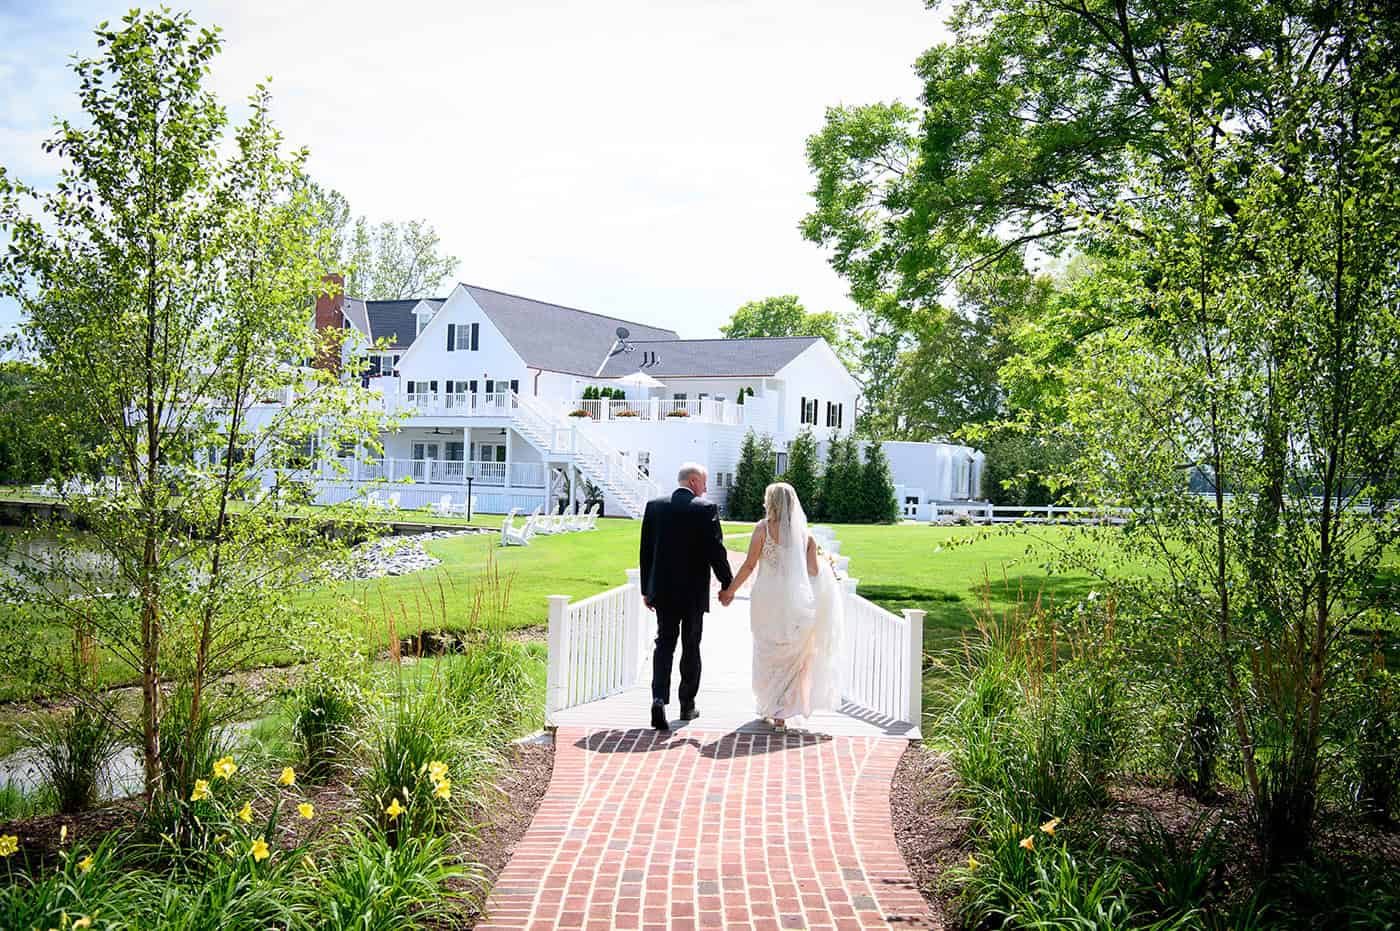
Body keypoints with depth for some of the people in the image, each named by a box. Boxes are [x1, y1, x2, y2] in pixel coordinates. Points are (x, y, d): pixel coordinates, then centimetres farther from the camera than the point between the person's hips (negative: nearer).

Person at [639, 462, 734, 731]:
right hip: (694, 591, -3)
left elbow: (645, 550, 5)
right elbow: (716, 551, -12)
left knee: (664, 645, 7)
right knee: (691, 647, 12)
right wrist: (727, 585, 0)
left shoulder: (654, 506, 2)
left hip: (662, 590, 3)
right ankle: (687, 705, 22)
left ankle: (659, 700, -13)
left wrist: (647, 589, 12)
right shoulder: (706, 508, -10)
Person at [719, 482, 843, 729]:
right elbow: (813, 570, 2)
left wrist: (730, 590, 5)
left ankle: (770, 707, 22)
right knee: (793, 656, 11)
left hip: (768, 598, -2)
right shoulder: (804, 533, 3)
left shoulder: (763, 528, -6)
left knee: (768, 655, 14)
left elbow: (749, 565, -5)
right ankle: (782, 712, 10)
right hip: (797, 598, 2)